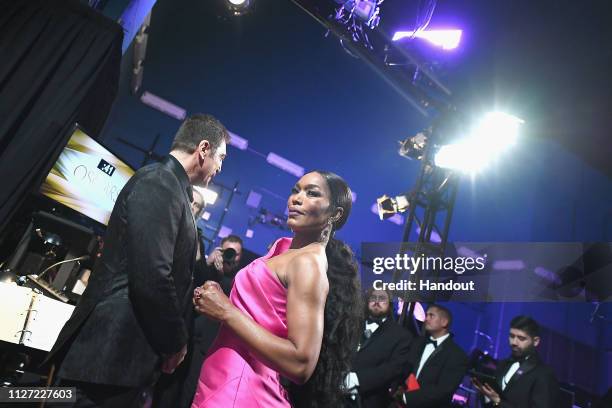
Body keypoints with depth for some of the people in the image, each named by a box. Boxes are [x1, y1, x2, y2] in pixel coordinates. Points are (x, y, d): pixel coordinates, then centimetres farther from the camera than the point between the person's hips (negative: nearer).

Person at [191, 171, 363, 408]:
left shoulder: (309, 263, -20)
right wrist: (214, 302, -1)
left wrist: (226, 311, -21)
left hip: (238, 389, -8)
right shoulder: (282, 246, 6)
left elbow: (301, 364, -25)